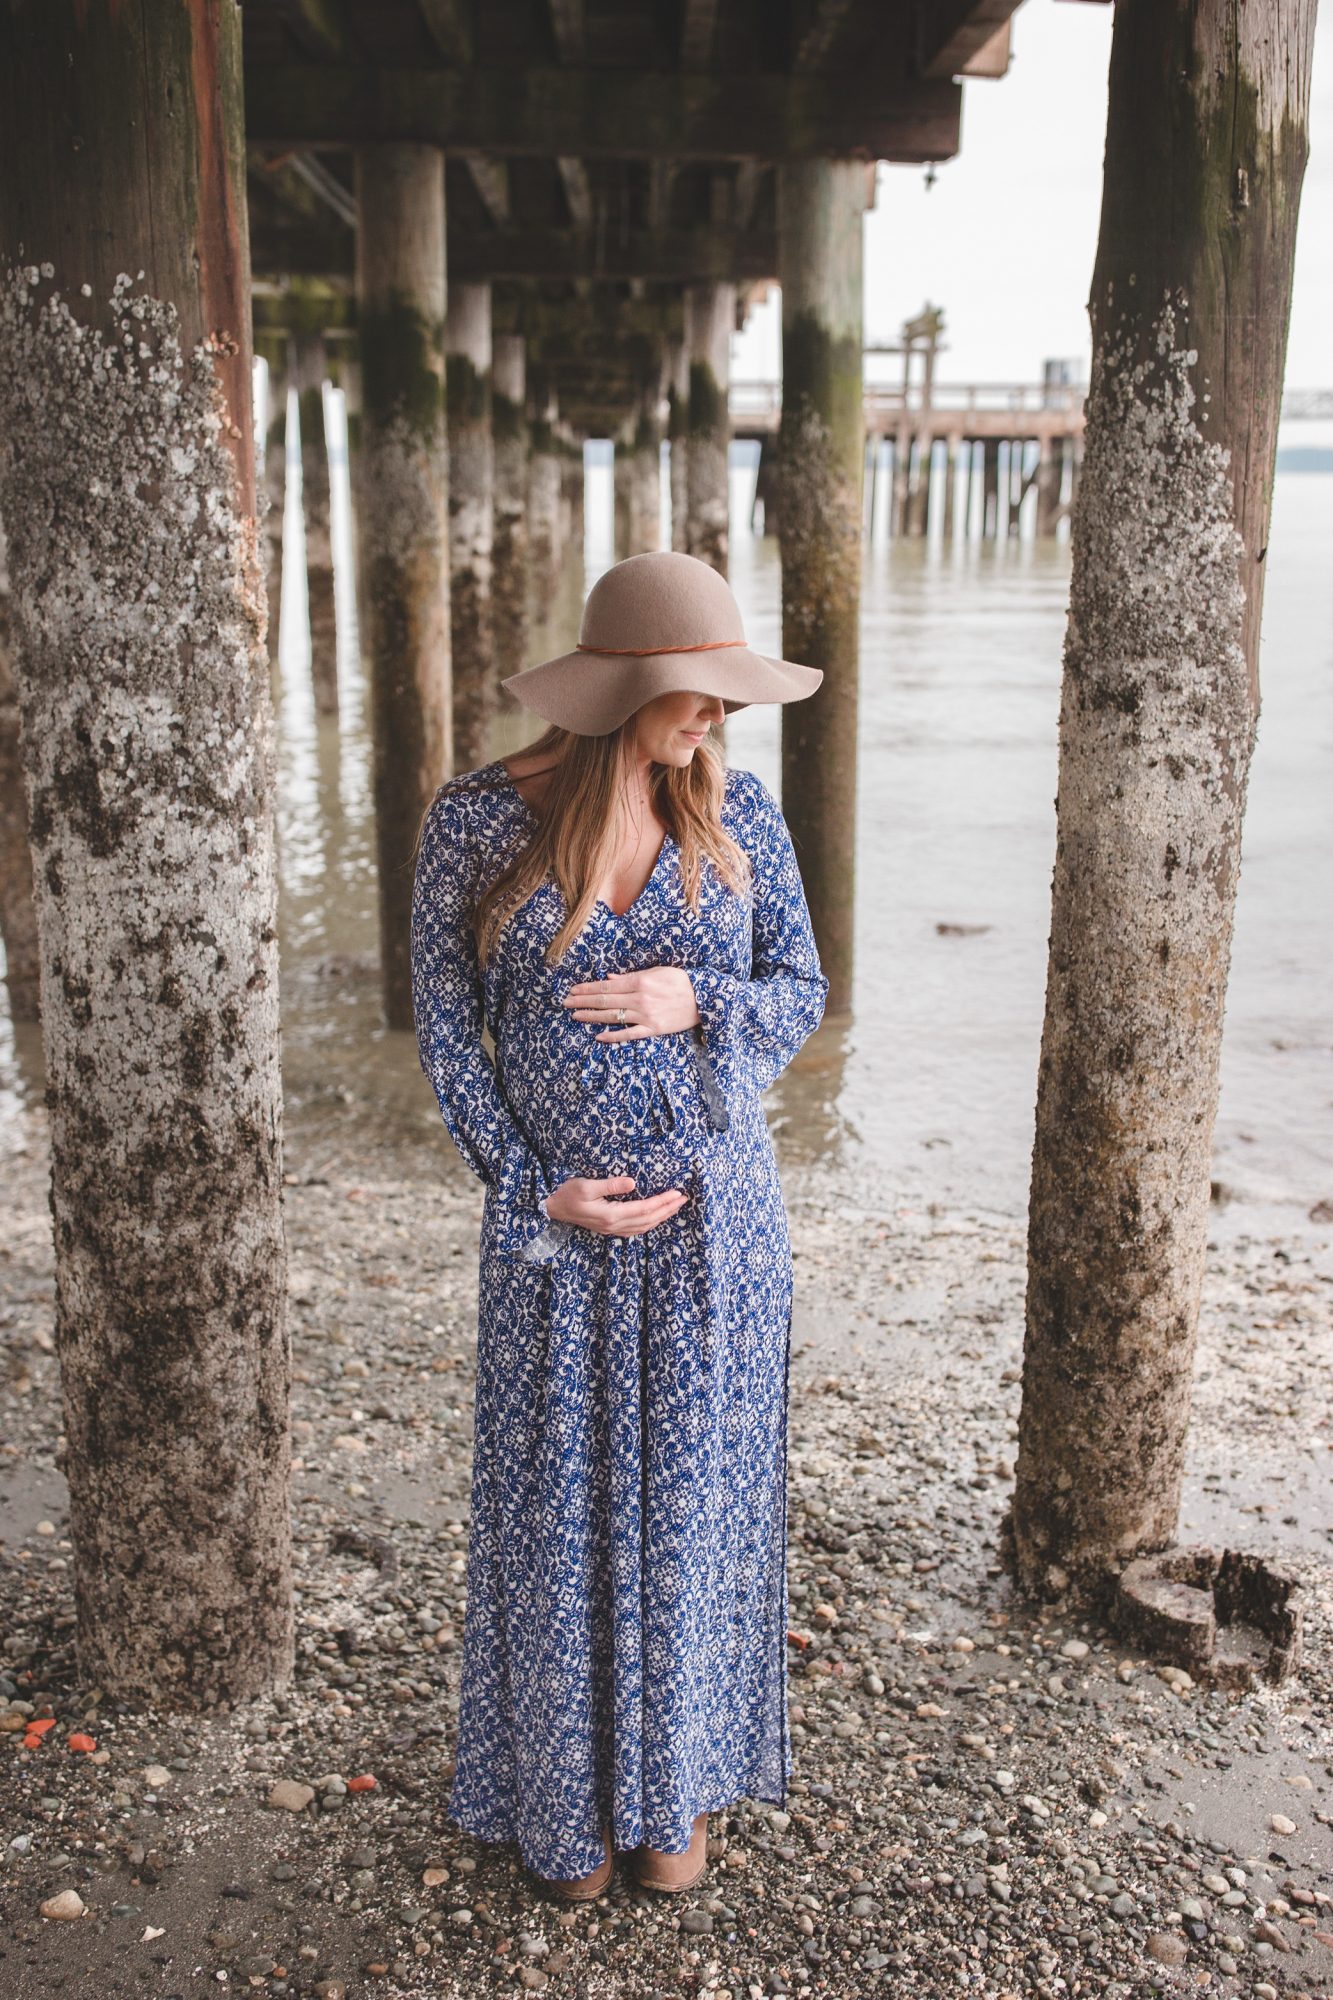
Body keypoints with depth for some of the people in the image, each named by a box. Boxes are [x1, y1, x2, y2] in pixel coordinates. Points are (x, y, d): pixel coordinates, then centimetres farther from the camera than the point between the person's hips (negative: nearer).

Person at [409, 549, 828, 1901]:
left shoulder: (739, 815, -3)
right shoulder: (476, 822, -8)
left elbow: (800, 998, 3)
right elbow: (445, 1030, -2)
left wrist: (693, 1001, -18)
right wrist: (536, 1190, -9)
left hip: (716, 1218, 2)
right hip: (558, 1219, -1)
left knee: (694, 1500, 13)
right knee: (559, 1510, 11)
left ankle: (675, 1787, 36)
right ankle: (566, 1800, 35)